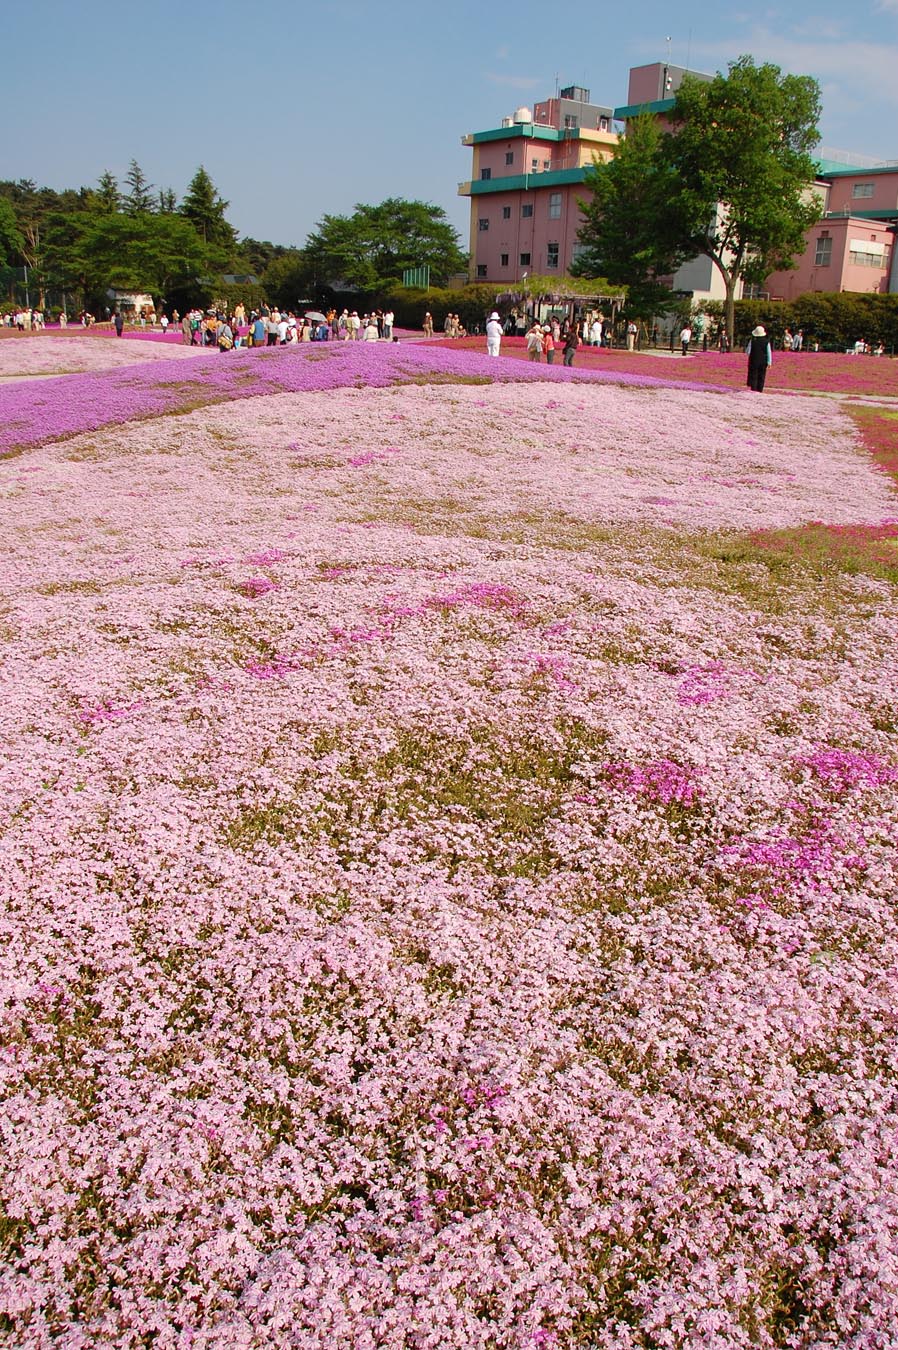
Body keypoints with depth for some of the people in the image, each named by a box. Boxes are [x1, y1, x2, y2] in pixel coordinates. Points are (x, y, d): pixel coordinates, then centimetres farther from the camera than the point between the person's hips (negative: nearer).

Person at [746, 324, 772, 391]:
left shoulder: (752, 341, -8)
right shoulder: (766, 342, -4)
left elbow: (748, 351, -4)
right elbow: (769, 352, -4)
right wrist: (769, 362, -1)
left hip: (753, 361, -1)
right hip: (763, 362, 1)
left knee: (753, 377, 4)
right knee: (761, 377, 8)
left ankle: (753, 390, 0)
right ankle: (760, 390, 7)